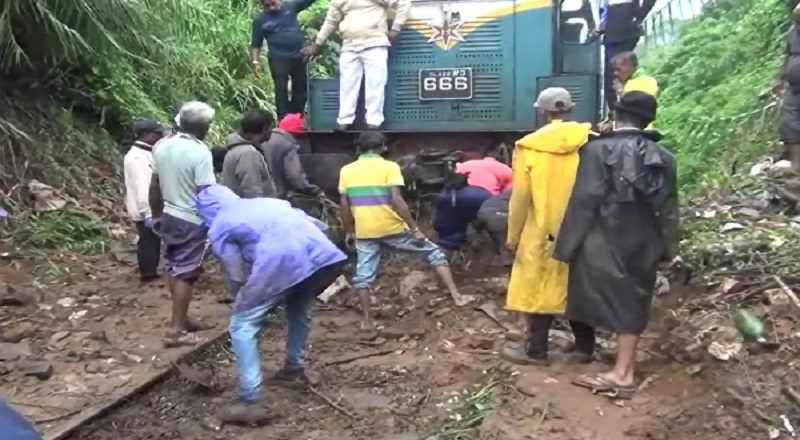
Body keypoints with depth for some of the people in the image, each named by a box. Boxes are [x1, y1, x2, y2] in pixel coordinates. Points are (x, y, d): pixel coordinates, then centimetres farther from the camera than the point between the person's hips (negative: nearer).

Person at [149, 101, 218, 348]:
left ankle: (182, 319, 27)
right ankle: (176, 330, 1)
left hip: (169, 216, 7)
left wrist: (156, 215, 20)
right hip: (192, 221, -7)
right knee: (185, 274, -2)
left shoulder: (162, 147, 2)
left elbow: (154, 187, 9)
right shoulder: (200, 152, -19)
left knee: (175, 269, 16)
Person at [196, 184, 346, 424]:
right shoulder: (266, 202, 36)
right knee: (300, 309, 35)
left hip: (283, 263, -6)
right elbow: (316, 223, 32)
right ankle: (293, 371, 44)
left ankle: (250, 402, 4)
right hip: (327, 255, 6)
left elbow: (236, 277, 18)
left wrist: (243, 302, 38)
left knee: (242, 325, 10)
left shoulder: (219, 227, 20)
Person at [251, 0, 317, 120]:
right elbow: (256, 44, 1)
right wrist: (255, 61, -10)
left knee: (301, 89, 10)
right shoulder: (260, 19, 1)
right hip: (278, 58, -3)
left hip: (299, 56, 3)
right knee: (281, 90, -5)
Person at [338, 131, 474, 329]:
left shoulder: (346, 171, 4)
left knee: (363, 275, 14)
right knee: (434, 253, 10)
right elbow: (396, 200, -16)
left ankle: (366, 320, 16)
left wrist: (349, 231, 18)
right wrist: (414, 229, -11)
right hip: (392, 228, -2)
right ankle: (456, 296, 5)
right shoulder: (389, 167, -7)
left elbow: (344, 206, 6)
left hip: (364, 232, 3)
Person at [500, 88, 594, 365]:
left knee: (541, 289, 7)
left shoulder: (530, 146, -8)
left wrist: (513, 237, 3)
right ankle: (585, 347, 23)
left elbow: (520, 199, -7)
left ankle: (536, 350, 14)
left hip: (544, 233, -3)